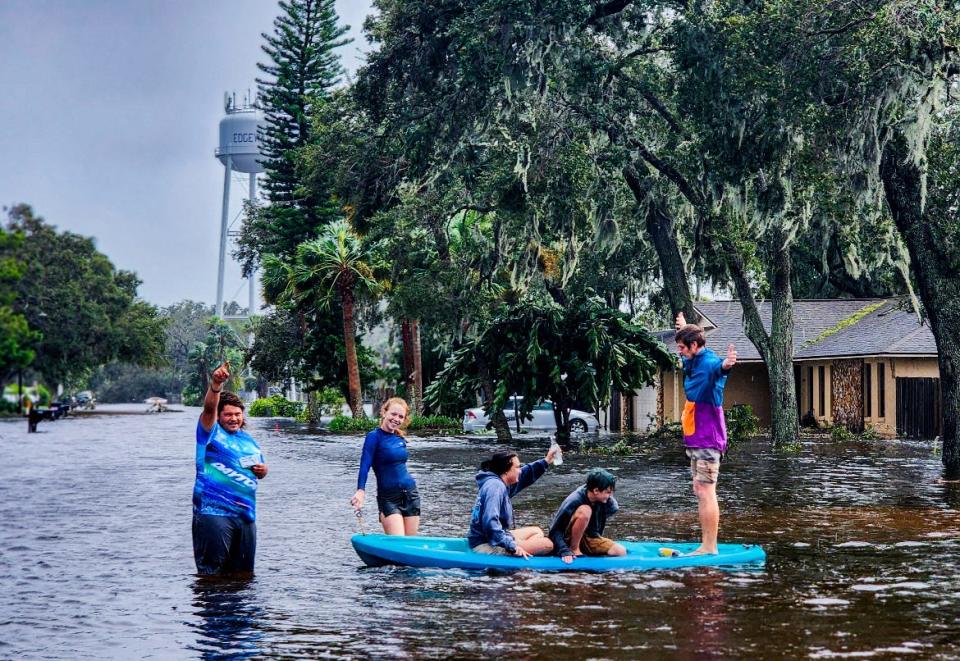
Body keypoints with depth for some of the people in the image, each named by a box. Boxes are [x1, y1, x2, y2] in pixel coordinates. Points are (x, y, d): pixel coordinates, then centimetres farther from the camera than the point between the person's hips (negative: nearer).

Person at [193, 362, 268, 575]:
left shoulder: (249, 441, 18)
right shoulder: (212, 433, -1)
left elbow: (259, 471, 30)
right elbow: (209, 408, -21)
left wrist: (262, 471, 4)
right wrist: (215, 385, -38)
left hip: (246, 514, 6)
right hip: (214, 512, -6)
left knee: (244, 572, 11)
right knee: (212, 571, -6)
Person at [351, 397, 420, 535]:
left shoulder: (400, 438, 9)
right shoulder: (375, 436, -9)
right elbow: (365, 465, -19)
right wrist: (361, 491, -33)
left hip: (410, 494, 6)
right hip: (388, 497, -6)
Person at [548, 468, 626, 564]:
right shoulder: (574, 501, -26)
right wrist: (565, 551, -36)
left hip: (591, 538, 6)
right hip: (569, 540, -6)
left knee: (621, 552, -17)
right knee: (585, 510, -32)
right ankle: (574, 549, -17)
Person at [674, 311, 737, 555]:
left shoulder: (708, 363, -17)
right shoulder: (693, 363, 13)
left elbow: (717, 367, -43)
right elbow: (685, 358, 39)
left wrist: (725, 365, -68)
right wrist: (684, 328, 56)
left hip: (707, 440, -10)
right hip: (696, 440, 10)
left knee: (705, 491, -11)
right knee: (700, 490, 12)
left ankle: (709, 548, -10)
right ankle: (706, 545, 16)